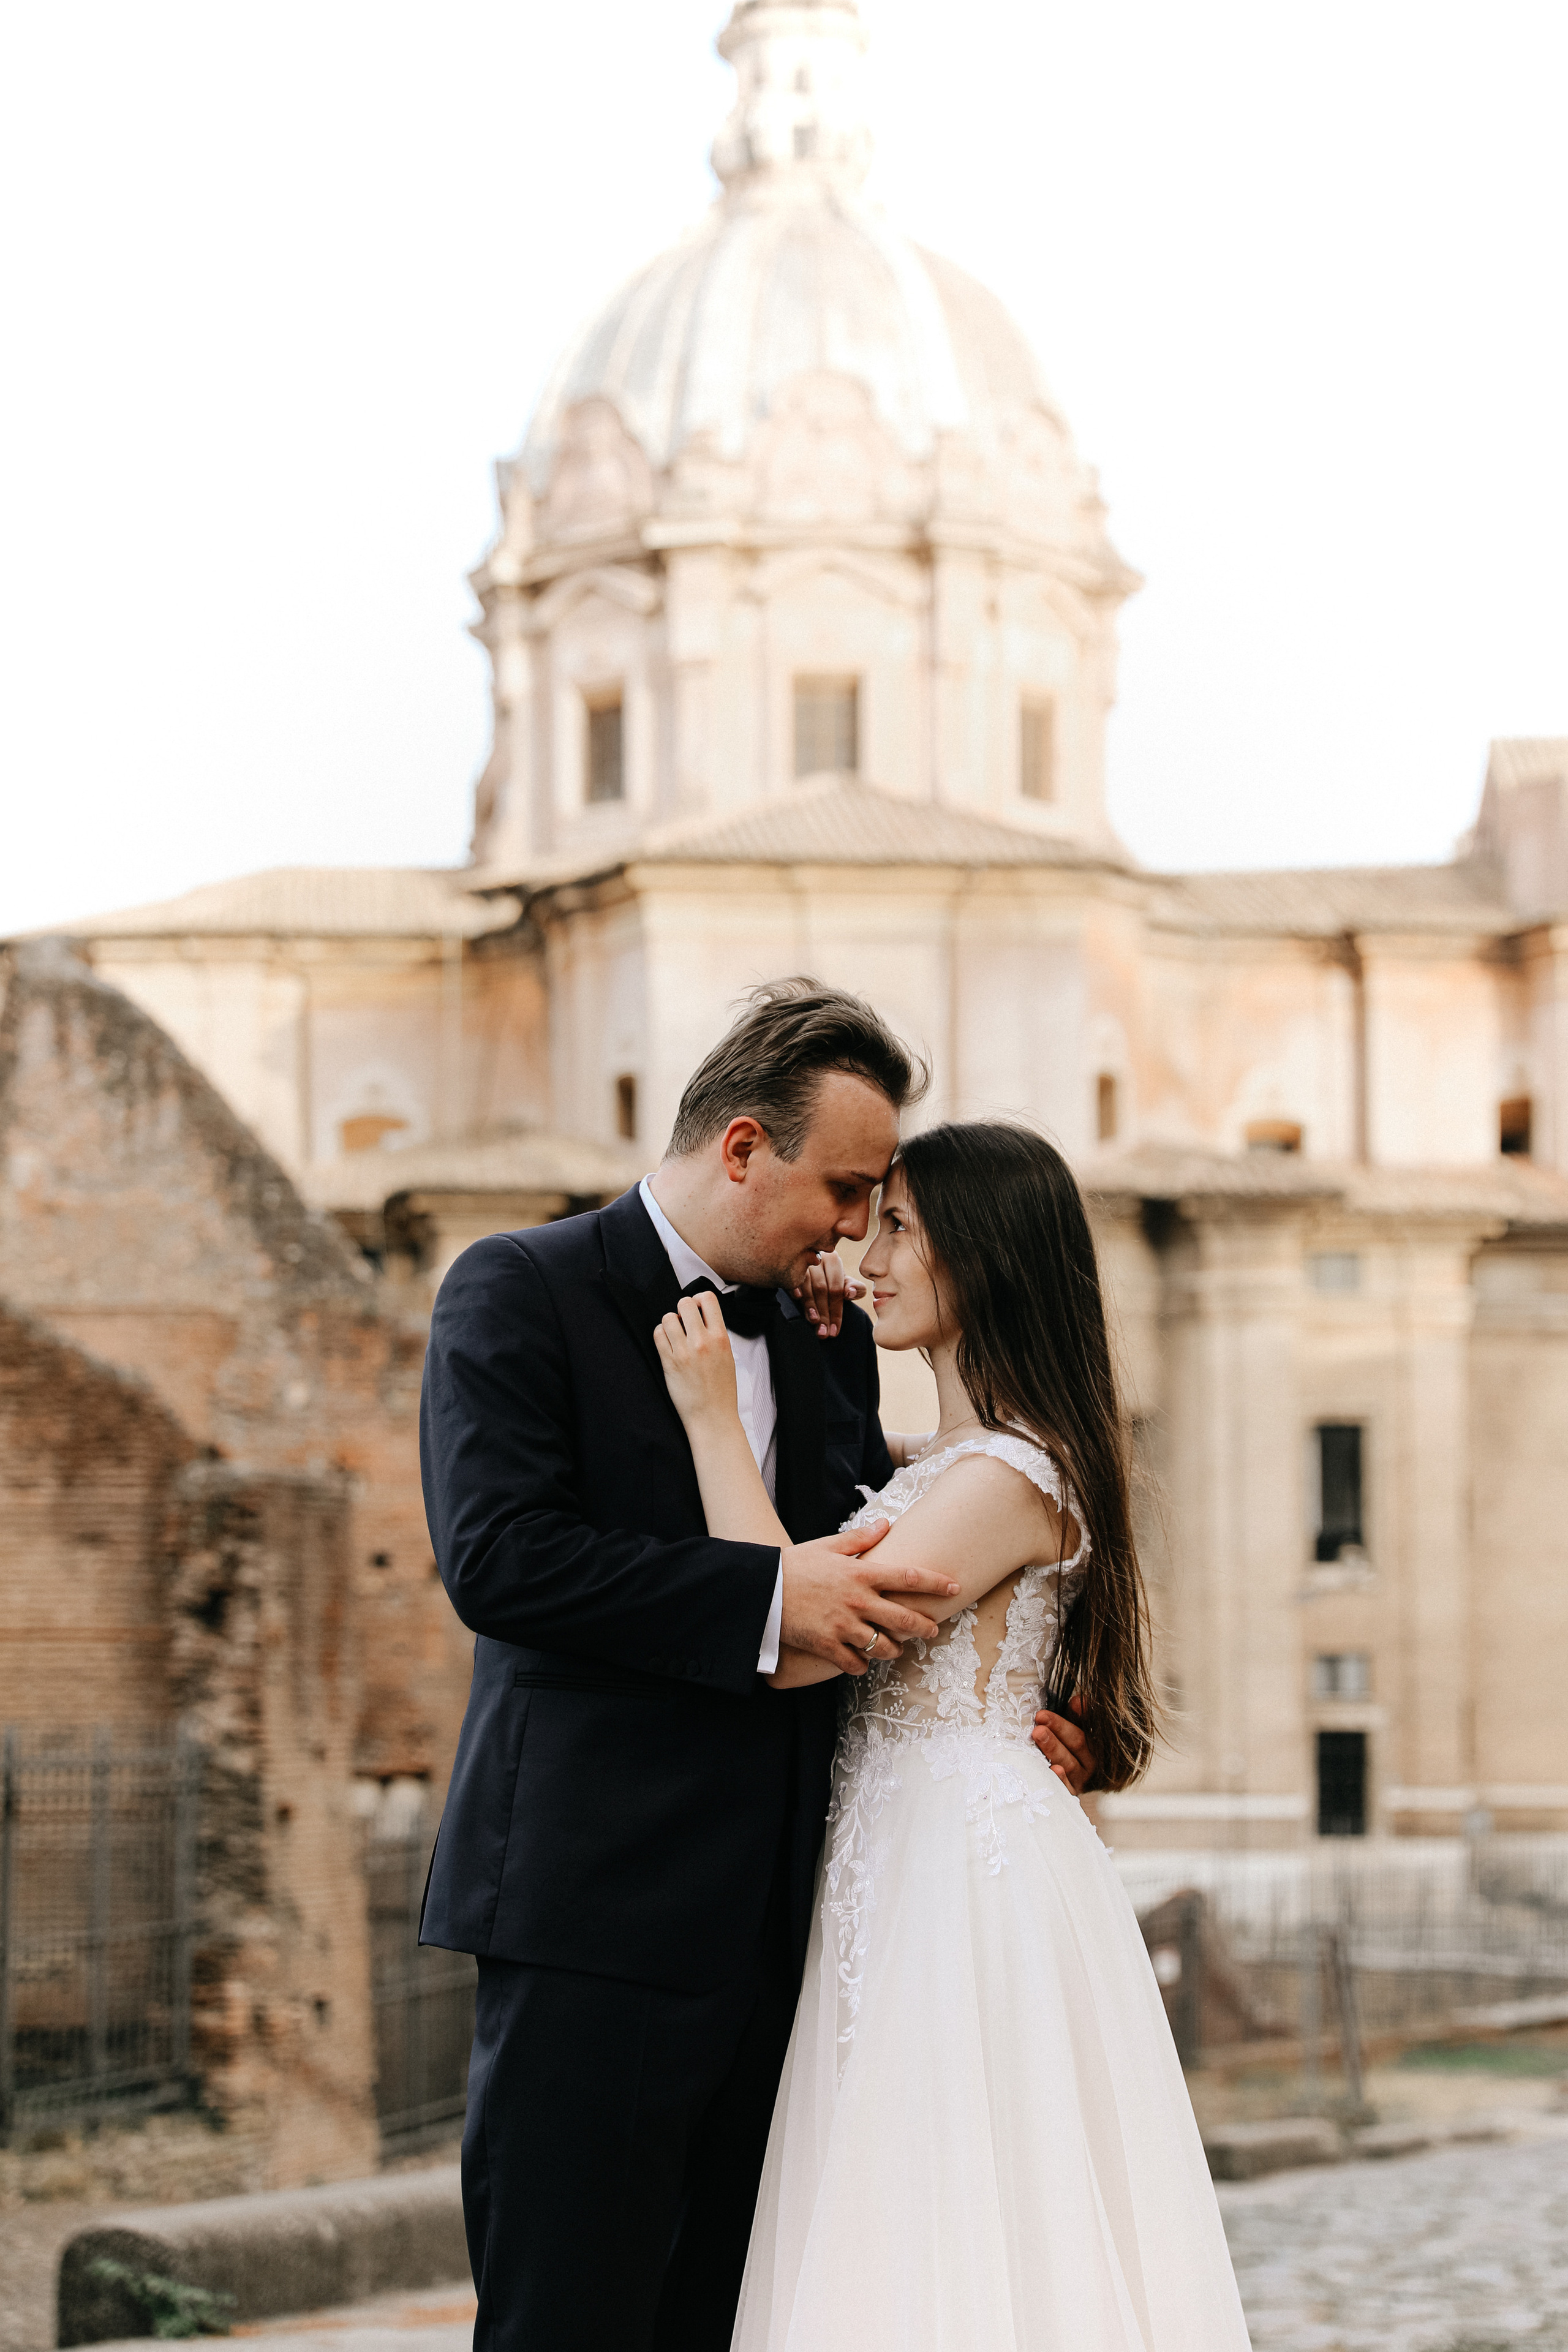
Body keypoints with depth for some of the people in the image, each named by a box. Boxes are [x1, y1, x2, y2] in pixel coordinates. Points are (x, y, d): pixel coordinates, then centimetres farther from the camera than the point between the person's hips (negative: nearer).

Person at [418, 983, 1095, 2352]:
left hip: (773, 1917, 7)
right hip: (596, 1910, -6)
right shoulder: (521, 1292, -3)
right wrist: (766, 1596, -23)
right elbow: (498, 1557, -17)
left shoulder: (828, 1338, 17)